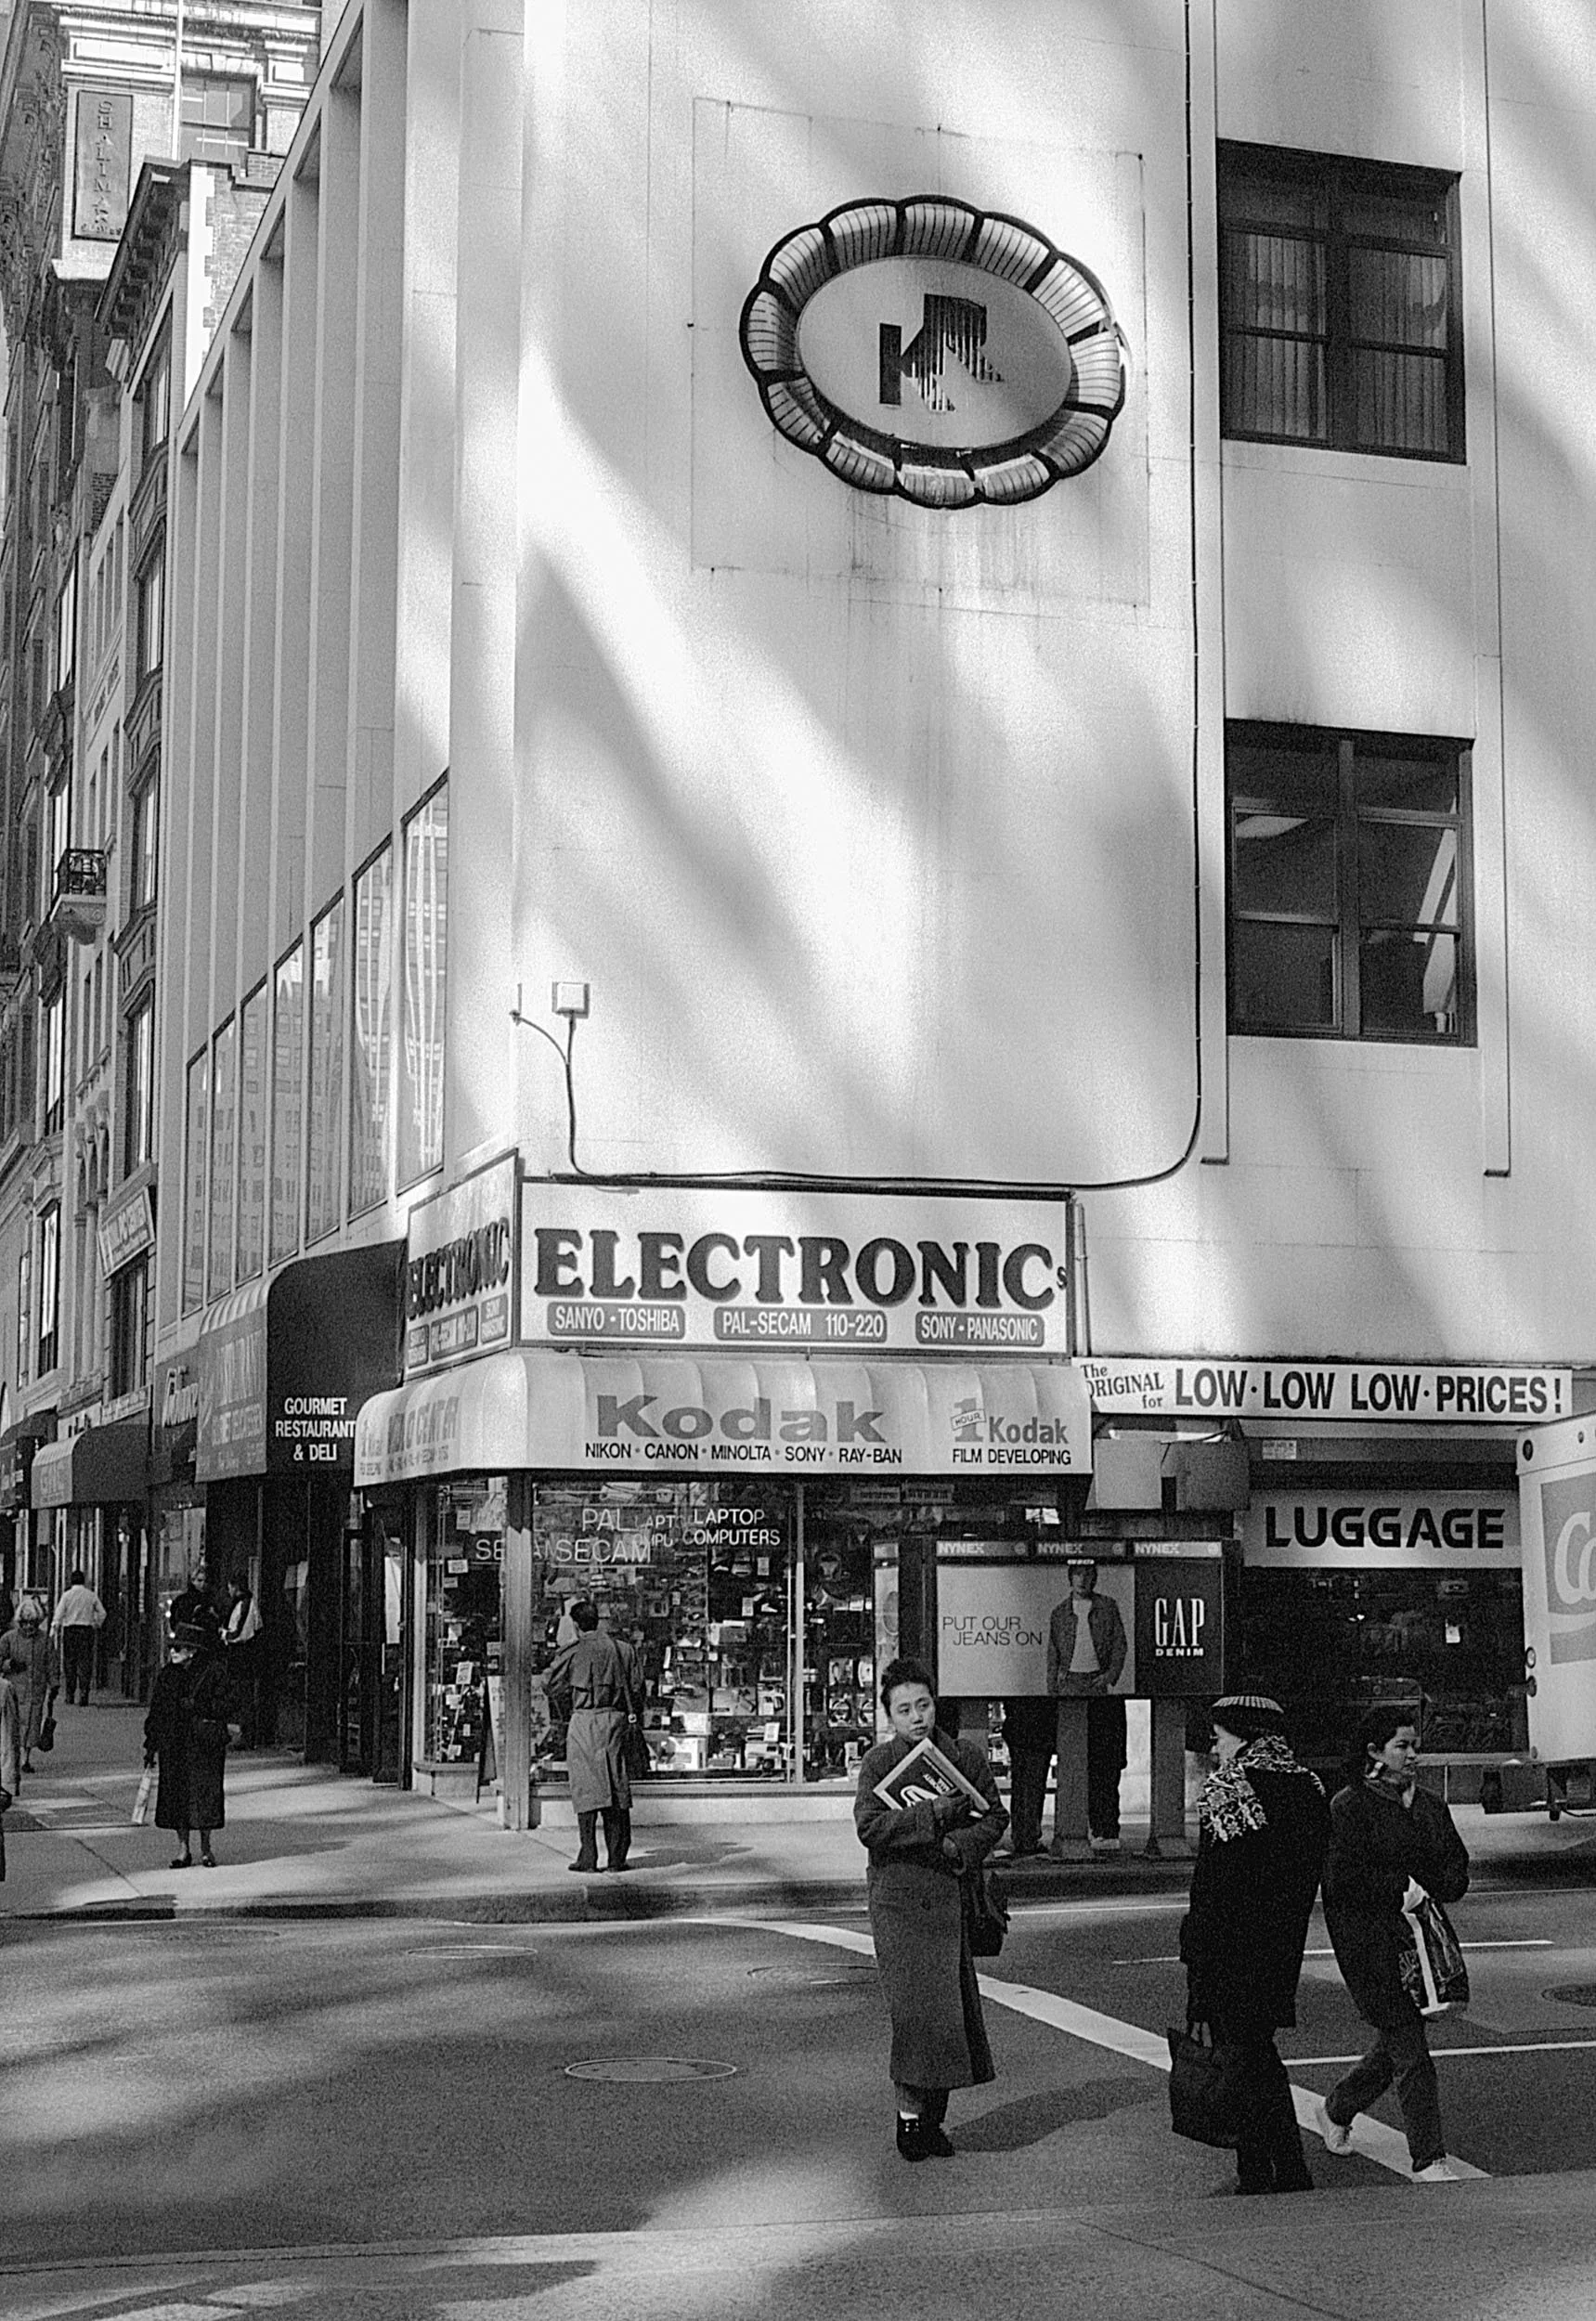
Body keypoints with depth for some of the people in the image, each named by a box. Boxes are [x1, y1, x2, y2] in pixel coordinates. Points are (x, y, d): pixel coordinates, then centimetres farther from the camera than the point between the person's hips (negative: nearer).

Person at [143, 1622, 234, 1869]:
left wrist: (198, 1706, -19)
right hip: (173, 1744, 3)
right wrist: (151, 1745, 7)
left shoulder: (214, 1672, -4)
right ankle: (183, 1849, 13)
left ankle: (205, 1848, 12)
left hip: (205, 1743, -3)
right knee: (176, 1792, 3)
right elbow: (156, 1710, 10)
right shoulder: (168, 1675, 6)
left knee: (205, 1792, -1)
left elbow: (225, 1705, -5)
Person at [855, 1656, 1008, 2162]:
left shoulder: (966, 1758, 7)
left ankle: (933, 2116, 16)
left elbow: (996, 1816, 9)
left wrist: (959, 1845, -8)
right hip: (897, 1897, -3)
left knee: (952, 2004, 5)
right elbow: (869, 1827, -13)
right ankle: (909, 2111, 1)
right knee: (914, 2007, -10)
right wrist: (931, 1815, -20)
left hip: (949, 1896, 3)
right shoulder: (878, 1762, -1)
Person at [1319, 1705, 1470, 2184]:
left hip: (1419, 1937, 7)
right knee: (1410, 2050, -8)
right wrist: (1400, 1889, -18)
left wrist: (1427, 1892, -6)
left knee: (1395, 2046, 13)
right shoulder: (1348, 1807, -7)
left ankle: (1336, 2110, 37)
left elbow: (1456, 1871, 14)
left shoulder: (1429, 1806, 14)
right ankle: (1428, 2159, -4)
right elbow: (1342, 1880, -13)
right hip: (1369, 1944, -7)